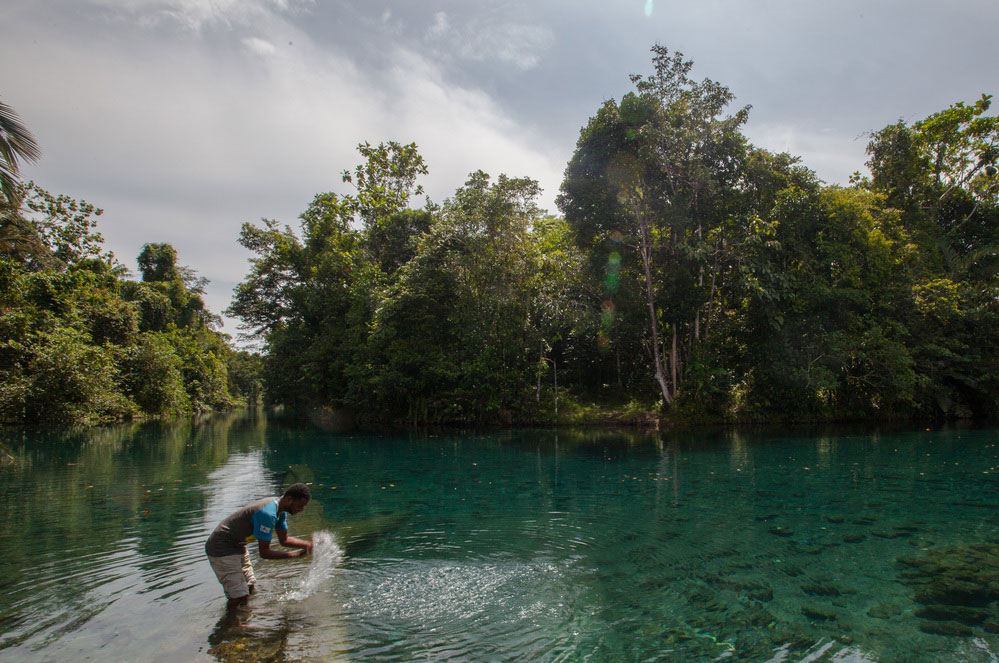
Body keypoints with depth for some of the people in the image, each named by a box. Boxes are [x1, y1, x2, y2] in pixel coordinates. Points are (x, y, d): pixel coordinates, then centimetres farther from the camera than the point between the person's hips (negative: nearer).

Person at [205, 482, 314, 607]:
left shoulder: (281, 510, -1)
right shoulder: (267, 513, -32)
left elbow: (284, 540, 8)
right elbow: (264, 552, -26)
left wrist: (307, 544, -7)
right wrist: (296, 554, -26)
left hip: (237, 546, 10)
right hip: (222, 549, -10)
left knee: (249, 588, 16)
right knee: (239, 597, -12)